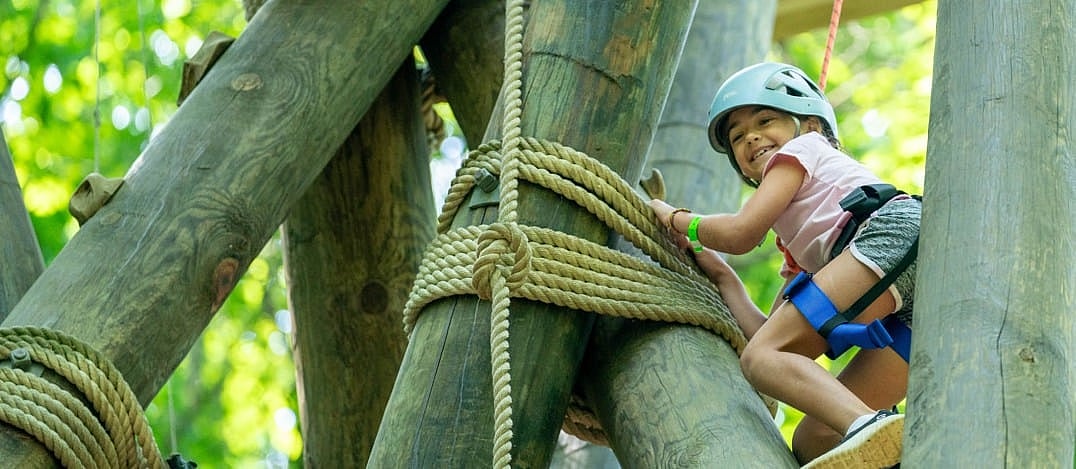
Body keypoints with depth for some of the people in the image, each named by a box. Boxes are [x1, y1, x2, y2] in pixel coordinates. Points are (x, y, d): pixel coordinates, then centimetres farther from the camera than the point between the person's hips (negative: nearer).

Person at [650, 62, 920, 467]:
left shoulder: (801, 150, 21)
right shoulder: (798, 249, 39)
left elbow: (741, 232, 8)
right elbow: (764, 333, 30)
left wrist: (678, 219, 26)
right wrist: (720, 275, 39)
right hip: (912, 318, 8)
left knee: (761, 358, -16)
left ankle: (868, 428, -42)